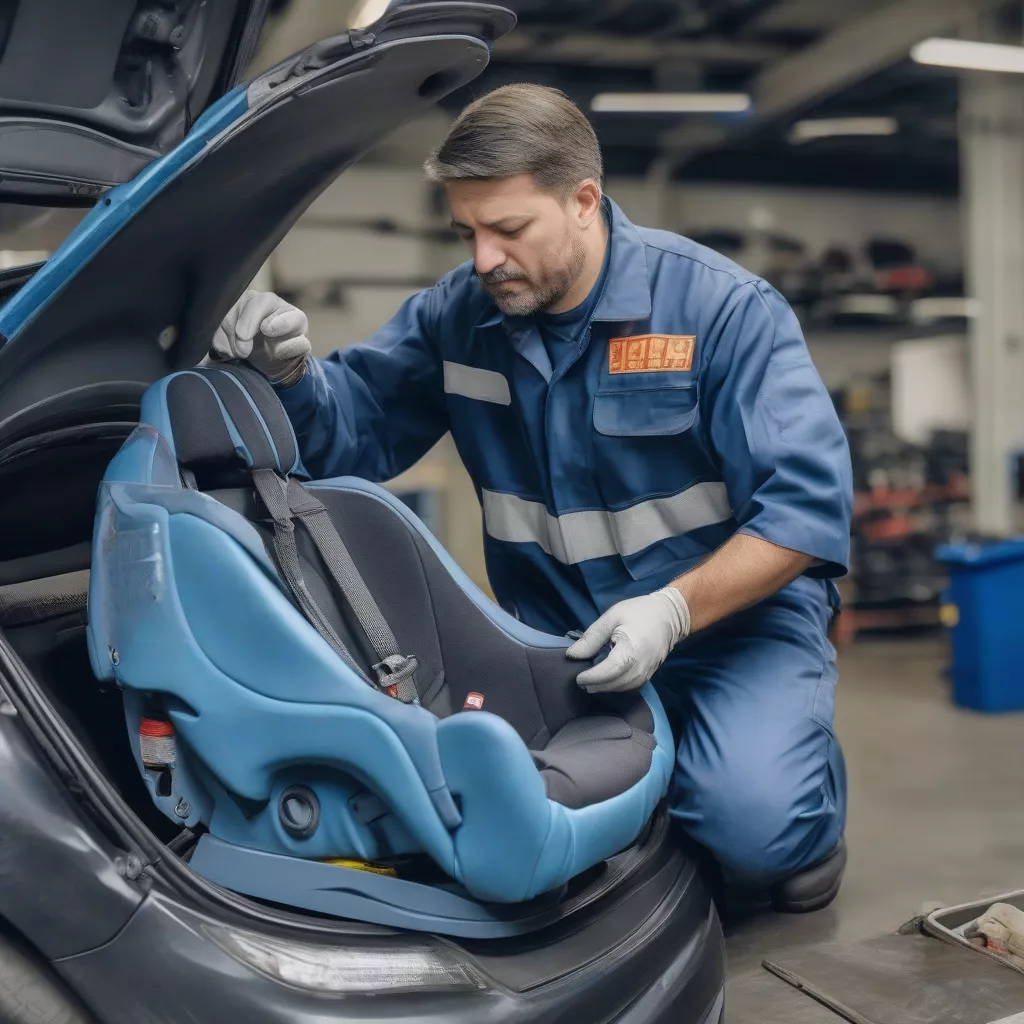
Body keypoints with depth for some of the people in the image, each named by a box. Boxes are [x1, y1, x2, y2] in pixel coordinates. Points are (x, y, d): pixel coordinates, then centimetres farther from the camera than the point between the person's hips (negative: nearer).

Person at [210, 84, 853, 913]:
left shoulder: (723, 308, -14)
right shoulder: (458, 315, -1)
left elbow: (807, 503, -18)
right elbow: (353, 433, 1)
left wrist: (673, 611, -30)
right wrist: (292, 373, -22)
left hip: (735, 616, -3)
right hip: (560, 636, 4)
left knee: (752, 826, -25)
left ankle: (803, 772, 15)